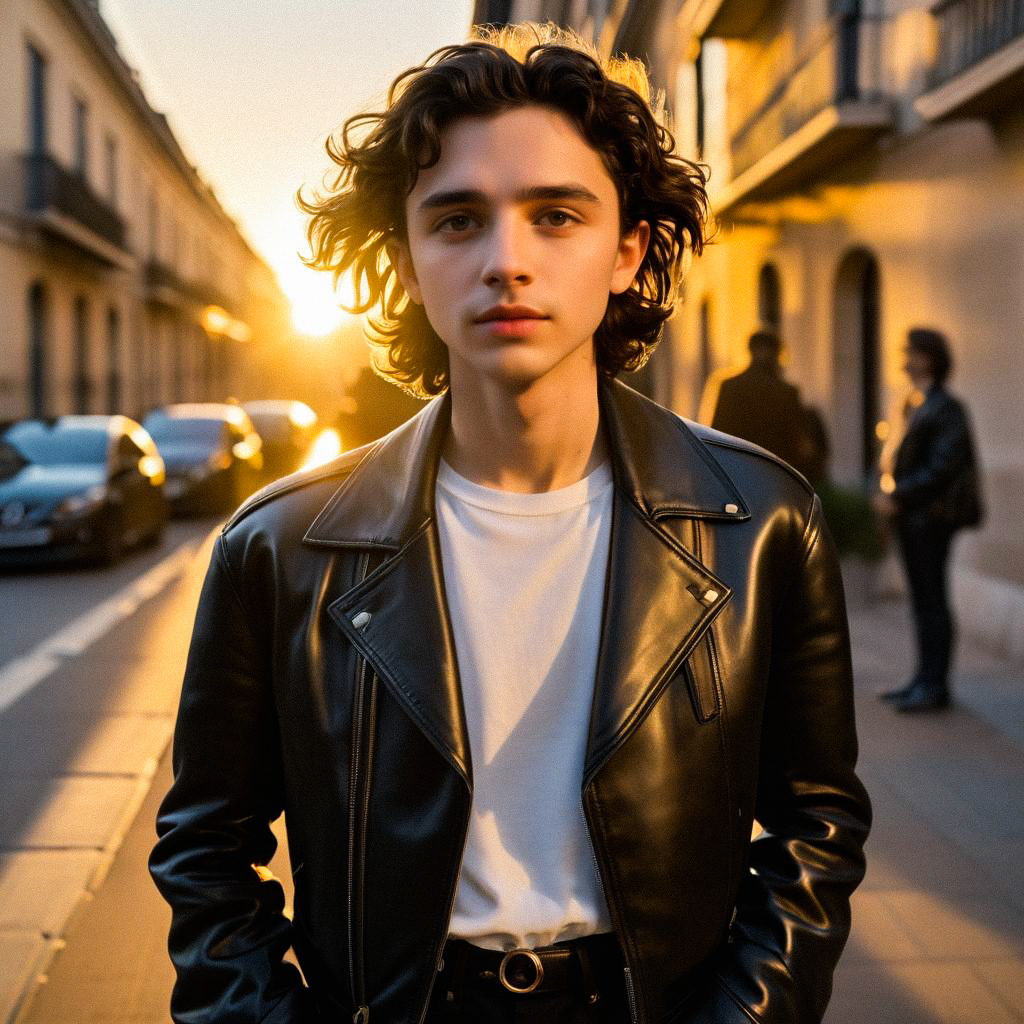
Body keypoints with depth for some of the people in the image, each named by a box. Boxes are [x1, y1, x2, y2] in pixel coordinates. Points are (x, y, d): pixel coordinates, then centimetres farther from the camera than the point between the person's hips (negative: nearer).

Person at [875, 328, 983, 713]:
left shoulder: (945, 408, -12)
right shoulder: (915, 405, 15)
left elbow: (942, 467, -19)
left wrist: (898, 497, -17)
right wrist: (888, 492, 4)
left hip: (930, 517, -9)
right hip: (912, 518, 9)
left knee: (932, 601, -5)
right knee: (922, 600, 12)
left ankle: (935, 685, 0)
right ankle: (925, 678, 19)